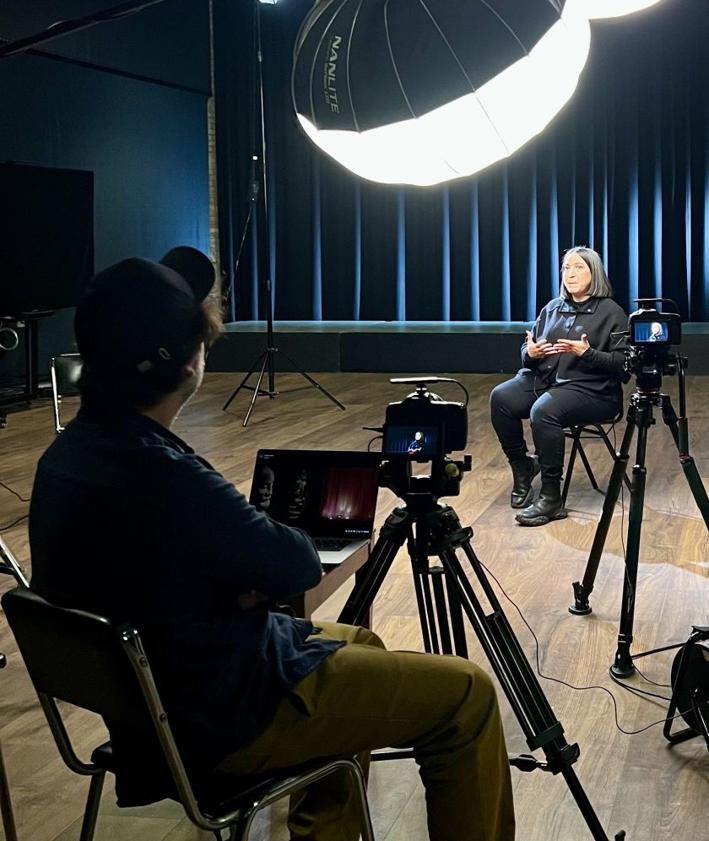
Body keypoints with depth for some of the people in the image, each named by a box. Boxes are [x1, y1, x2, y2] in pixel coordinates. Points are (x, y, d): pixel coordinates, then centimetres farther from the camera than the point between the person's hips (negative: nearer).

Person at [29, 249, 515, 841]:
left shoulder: (64, 455, -3)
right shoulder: (165, 478, -32)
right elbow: (301, 564, -17)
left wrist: (242, 579, -3)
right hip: (225, 720, -9)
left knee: (358, 643, 30)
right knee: (468, 695, -2)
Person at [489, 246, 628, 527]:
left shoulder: (611, 312, 0)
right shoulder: (552, 308, 17)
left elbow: (621, 363, -7)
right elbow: (527, 349, 20)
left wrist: (587, 353, -21)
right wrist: (530, 353, -4)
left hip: (590, 389, -6)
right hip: (543, 379, 6)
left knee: (544, 410, -35)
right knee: (500, 397, -23)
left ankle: (551, 498, -26)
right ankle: (522, 467, -4)